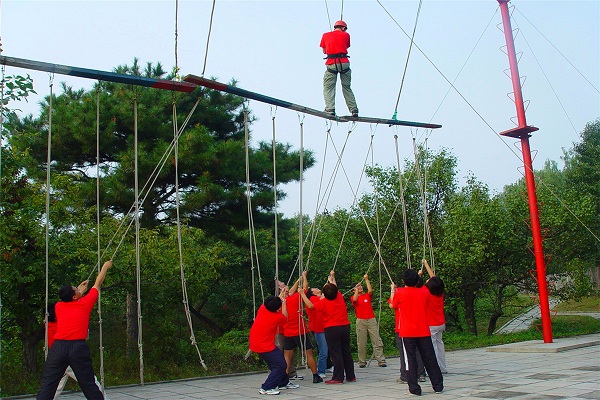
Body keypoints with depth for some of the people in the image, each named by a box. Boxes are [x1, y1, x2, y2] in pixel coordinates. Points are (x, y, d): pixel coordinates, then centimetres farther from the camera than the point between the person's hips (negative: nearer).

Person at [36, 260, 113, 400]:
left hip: (58, 347, 2)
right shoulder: (84, 304, 4)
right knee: (88, 384, 6)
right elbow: (97, 284, 18)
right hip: (78, 347, -2)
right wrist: (105, 267, 32)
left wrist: (80, 291, 50)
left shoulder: (58, 306, 12)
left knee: (47, 384, 1)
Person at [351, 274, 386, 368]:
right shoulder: (353, 298, 8)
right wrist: (357, 289, -9)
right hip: (360, 321, -1)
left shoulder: (367, 296, 12)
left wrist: (366, 279, -8)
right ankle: (362, 362, 6)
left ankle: (381, 361, -1)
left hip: (371, 320, 1)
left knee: (377, 341, -3)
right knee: (361, 343, 0)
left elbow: (370, 290, -7)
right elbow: (355, 299, -15)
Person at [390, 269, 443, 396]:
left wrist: (392, 290, 27)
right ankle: (438, 385, 17)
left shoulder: (399, 293, -7)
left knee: (410, 359, 1)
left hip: (407, 333, -3)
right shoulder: (424, 292, 1)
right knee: (430, 358, 10)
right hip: (424, 332, 3)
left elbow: (393, 305, 12)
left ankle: (414, 388, -1)